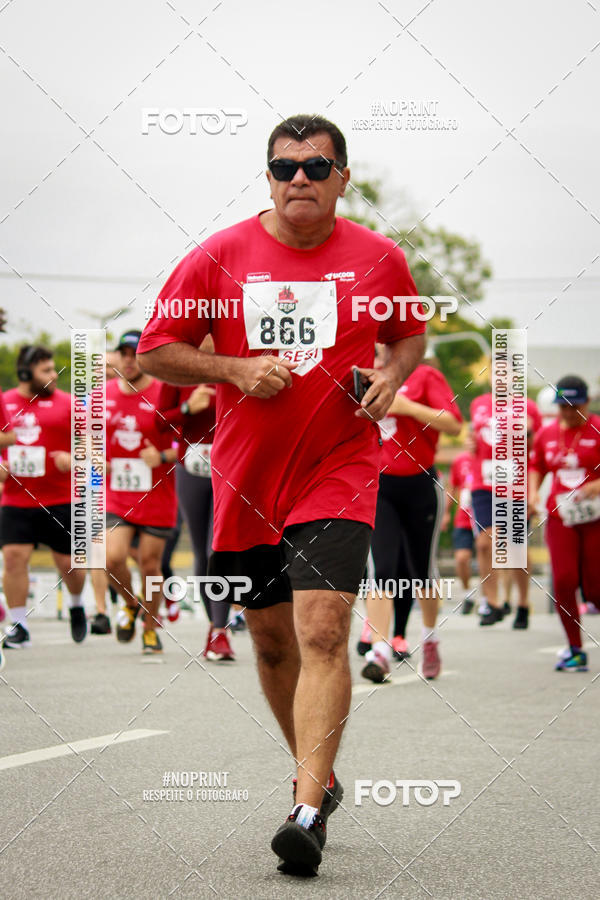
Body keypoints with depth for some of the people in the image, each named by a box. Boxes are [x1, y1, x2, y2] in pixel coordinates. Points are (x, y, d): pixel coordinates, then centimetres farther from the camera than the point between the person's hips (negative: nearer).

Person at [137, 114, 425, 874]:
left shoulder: (378, 258, 1)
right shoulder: (221, 256, -1)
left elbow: (410, 333, 19)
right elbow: (153, 351, 3)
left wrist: (391, 374, -3)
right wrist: (240, 370, -11)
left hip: (339, 472, -2)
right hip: (246, 480, 2)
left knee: (322, 633, -18)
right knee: (271, 640, 12)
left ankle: (308, 809, -18)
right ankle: (318, 775, 33)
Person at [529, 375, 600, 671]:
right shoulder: (547, 433, 9)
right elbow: (536, 466, 23)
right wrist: (533, 491, 5)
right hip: (560, 516, 3)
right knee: (563, 581, -9)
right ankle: (575, 650, 4)